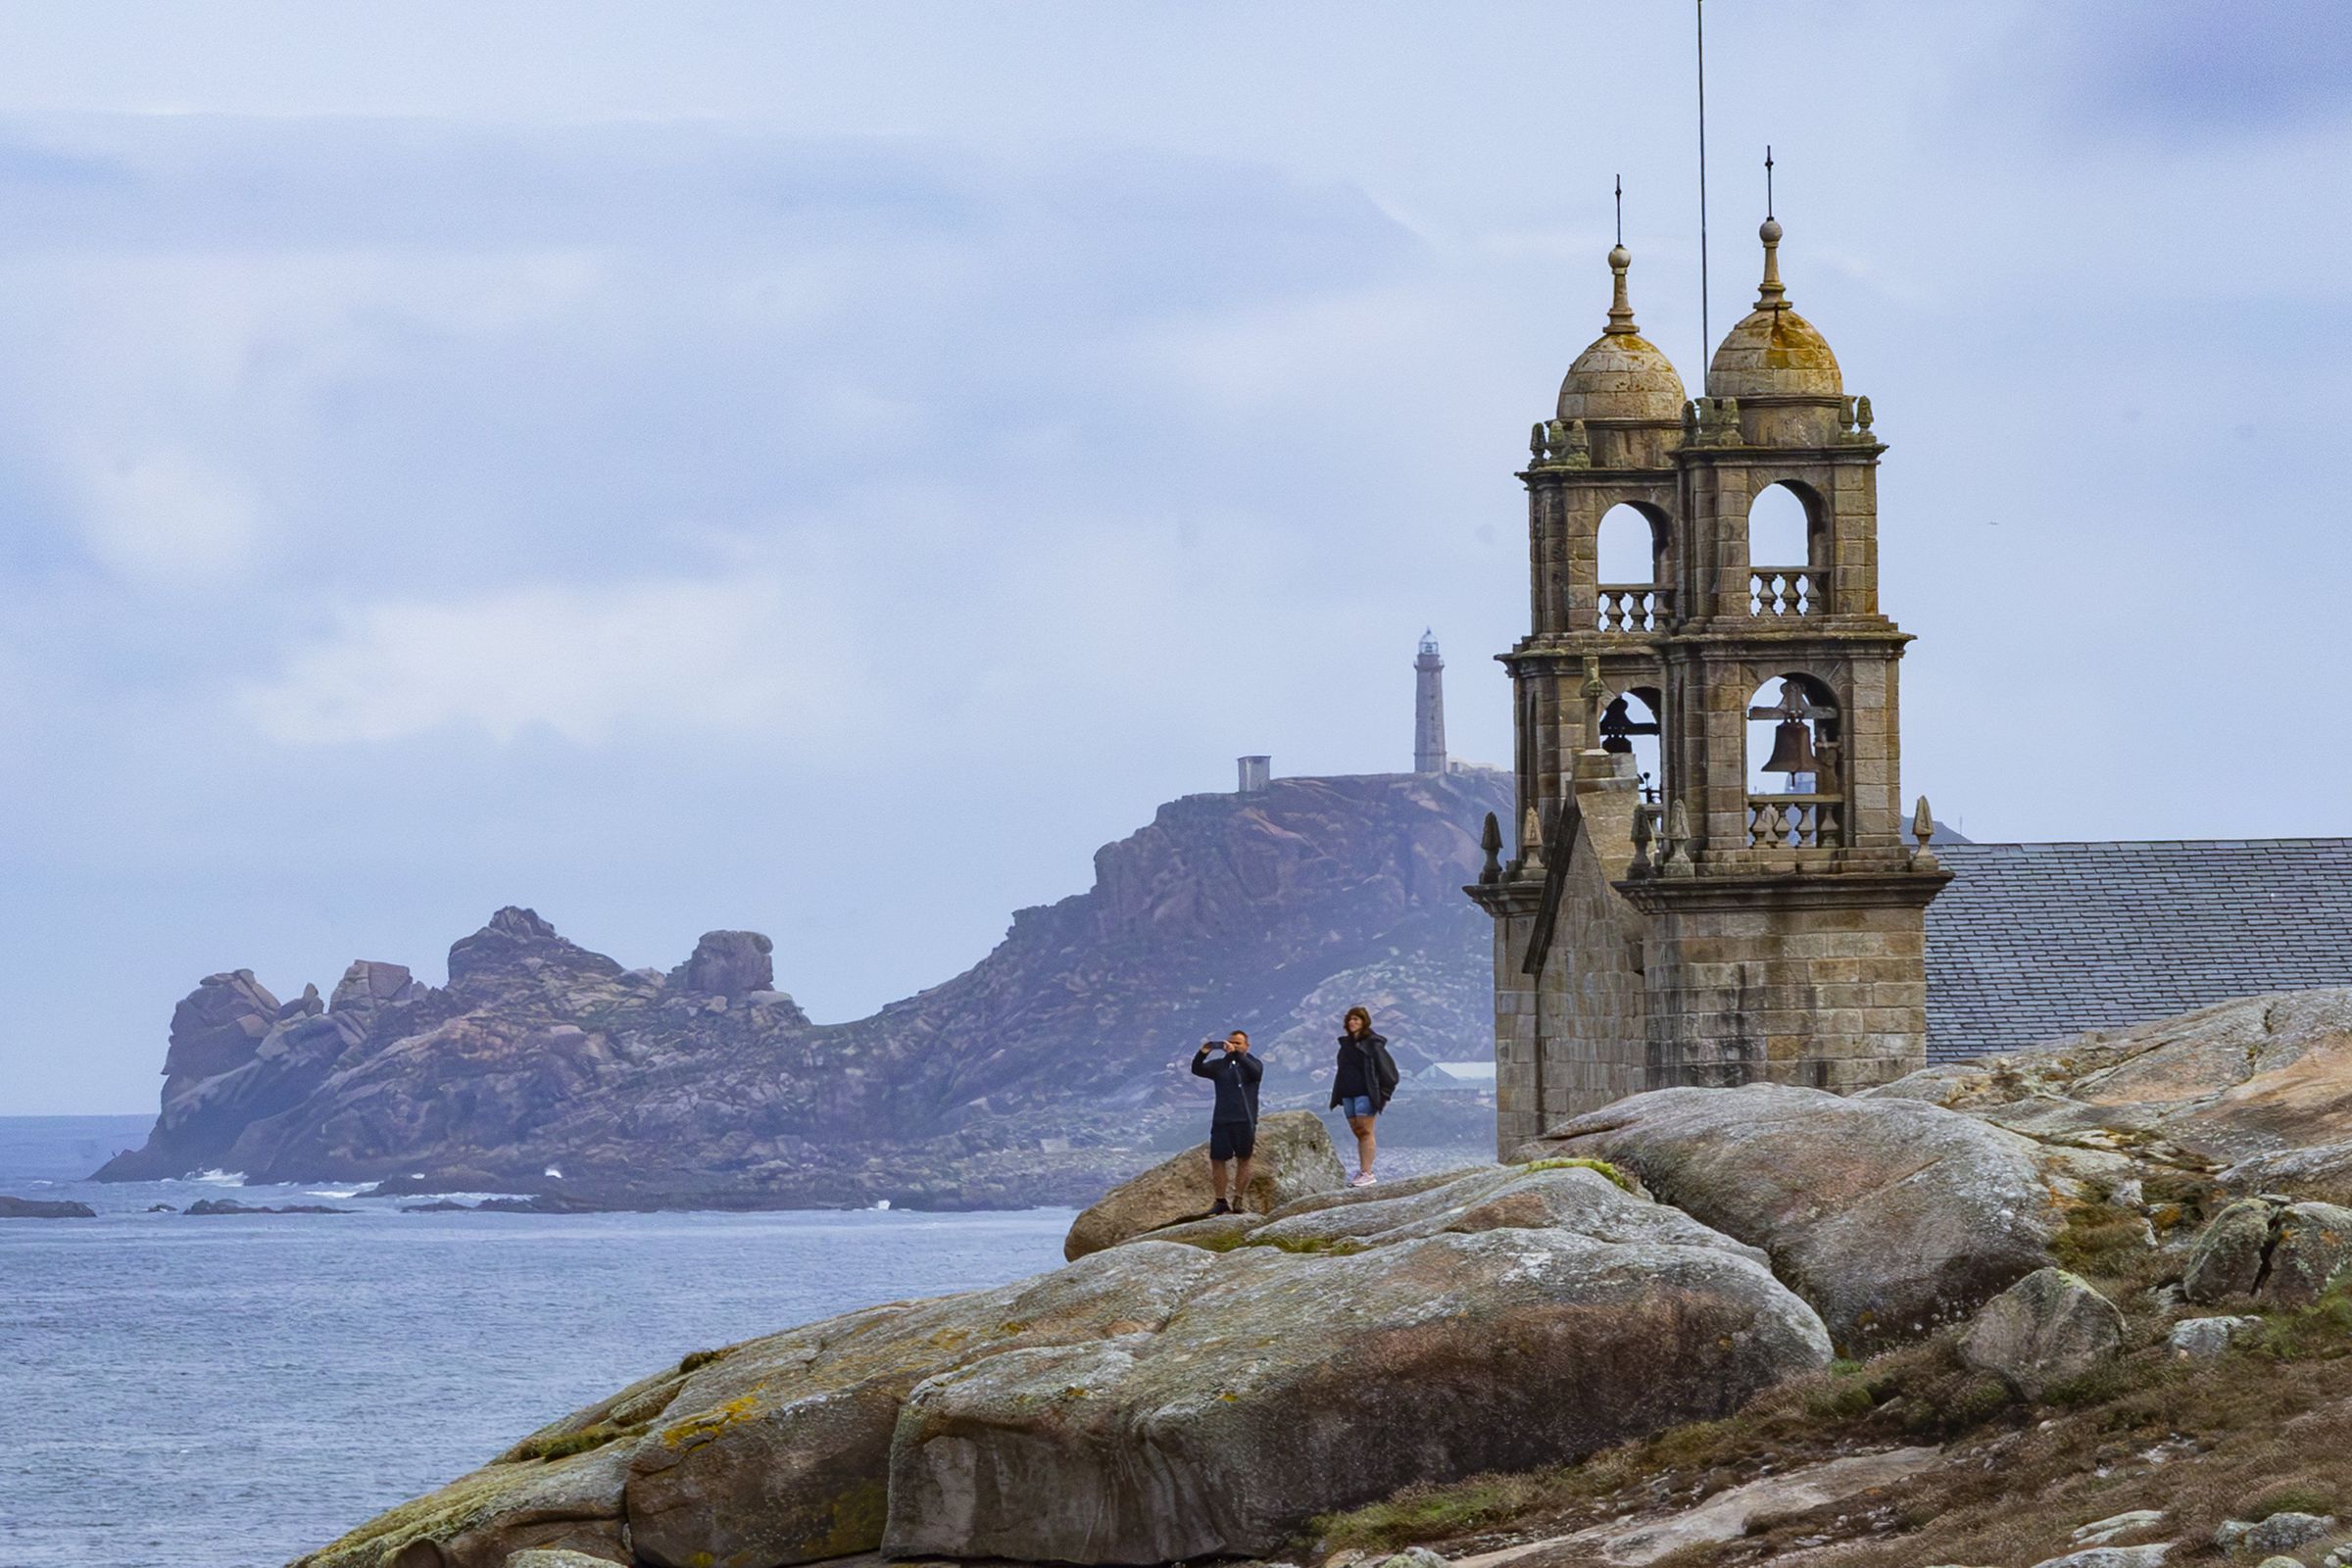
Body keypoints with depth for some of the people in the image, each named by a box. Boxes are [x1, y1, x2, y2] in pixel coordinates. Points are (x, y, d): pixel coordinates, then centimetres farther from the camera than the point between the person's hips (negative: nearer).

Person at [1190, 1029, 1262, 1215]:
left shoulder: (1252, 1063, 4)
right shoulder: (1220, 1065, 10)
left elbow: (1255, 1072, -20)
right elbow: (1197, 1070, -2)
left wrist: (1236, 1054, -30)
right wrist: (1202, 1054, -22)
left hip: (1244, 1121, -2)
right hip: (1221, 1120, 3)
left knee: (1243, 1160, 1)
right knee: (1217, 1160, 0)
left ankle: (1238, 1201, 6)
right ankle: (1221, 1201, 7)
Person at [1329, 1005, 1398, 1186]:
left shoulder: (1372, 1044, -7)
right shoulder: (1346, 1044, 15)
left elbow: (1387, 1068, -8)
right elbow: (1342, 1071, 22)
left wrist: (1383, 1094, -11)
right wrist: (1337, 1096, 17)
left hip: (1365, 1093, -8)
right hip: (1348, 1095, 8)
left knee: (1365, 1131, -10)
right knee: (1357, 1132, 8)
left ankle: (1367, 1173, -11)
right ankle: (1362, 1171, 10)